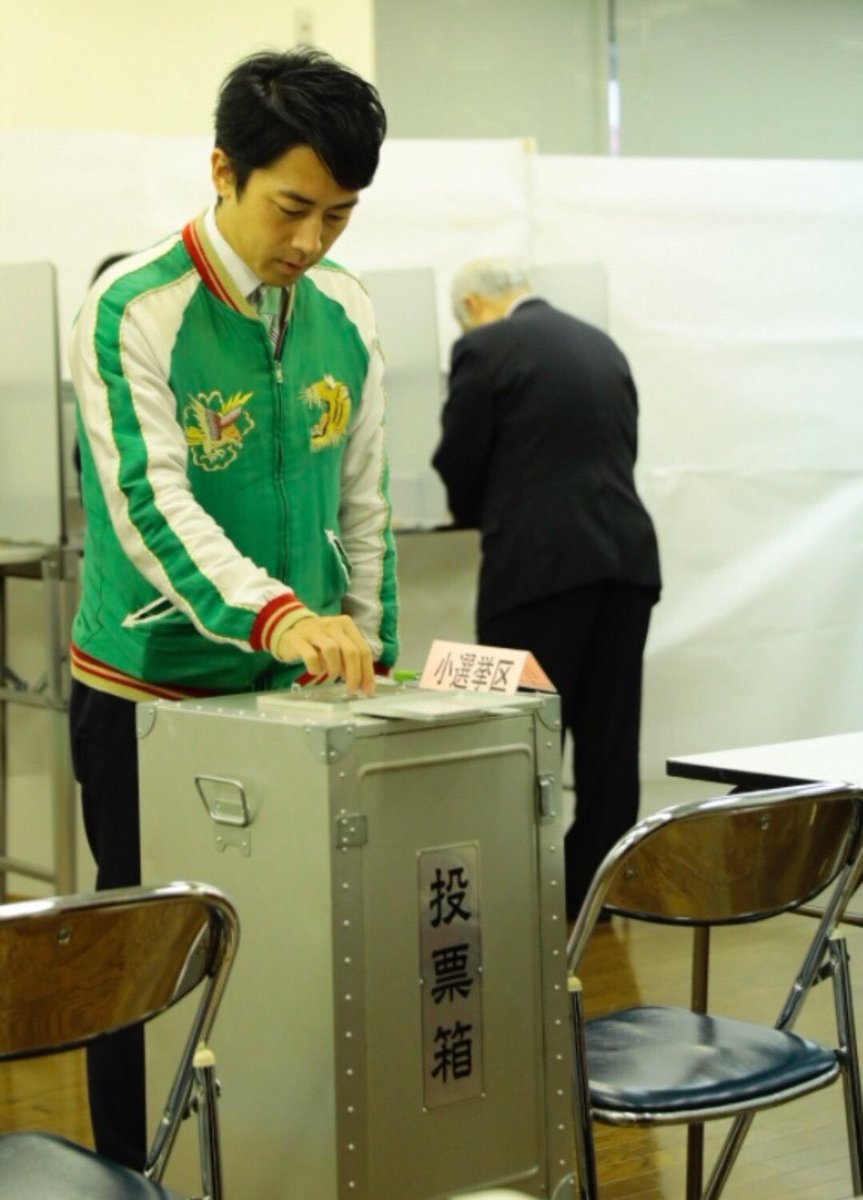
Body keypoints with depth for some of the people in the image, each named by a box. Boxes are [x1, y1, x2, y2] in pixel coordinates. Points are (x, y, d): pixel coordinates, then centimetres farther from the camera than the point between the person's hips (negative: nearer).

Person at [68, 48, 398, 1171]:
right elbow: (151, 503, -27)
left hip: (295, 693, 5)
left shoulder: (346, 314, 3)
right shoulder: (132, 312, -16)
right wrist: (276, 614, -41)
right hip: (151, 697, -5)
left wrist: (365, 655, 7)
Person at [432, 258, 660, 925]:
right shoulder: (602, 344, 15)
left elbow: (459, 465, -2)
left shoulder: (484, 349, -4)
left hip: (539, 562, -6)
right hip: (626, 556, 6)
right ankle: (598, 888, 15)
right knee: (609, 734, 9)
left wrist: (482, 517, 20)